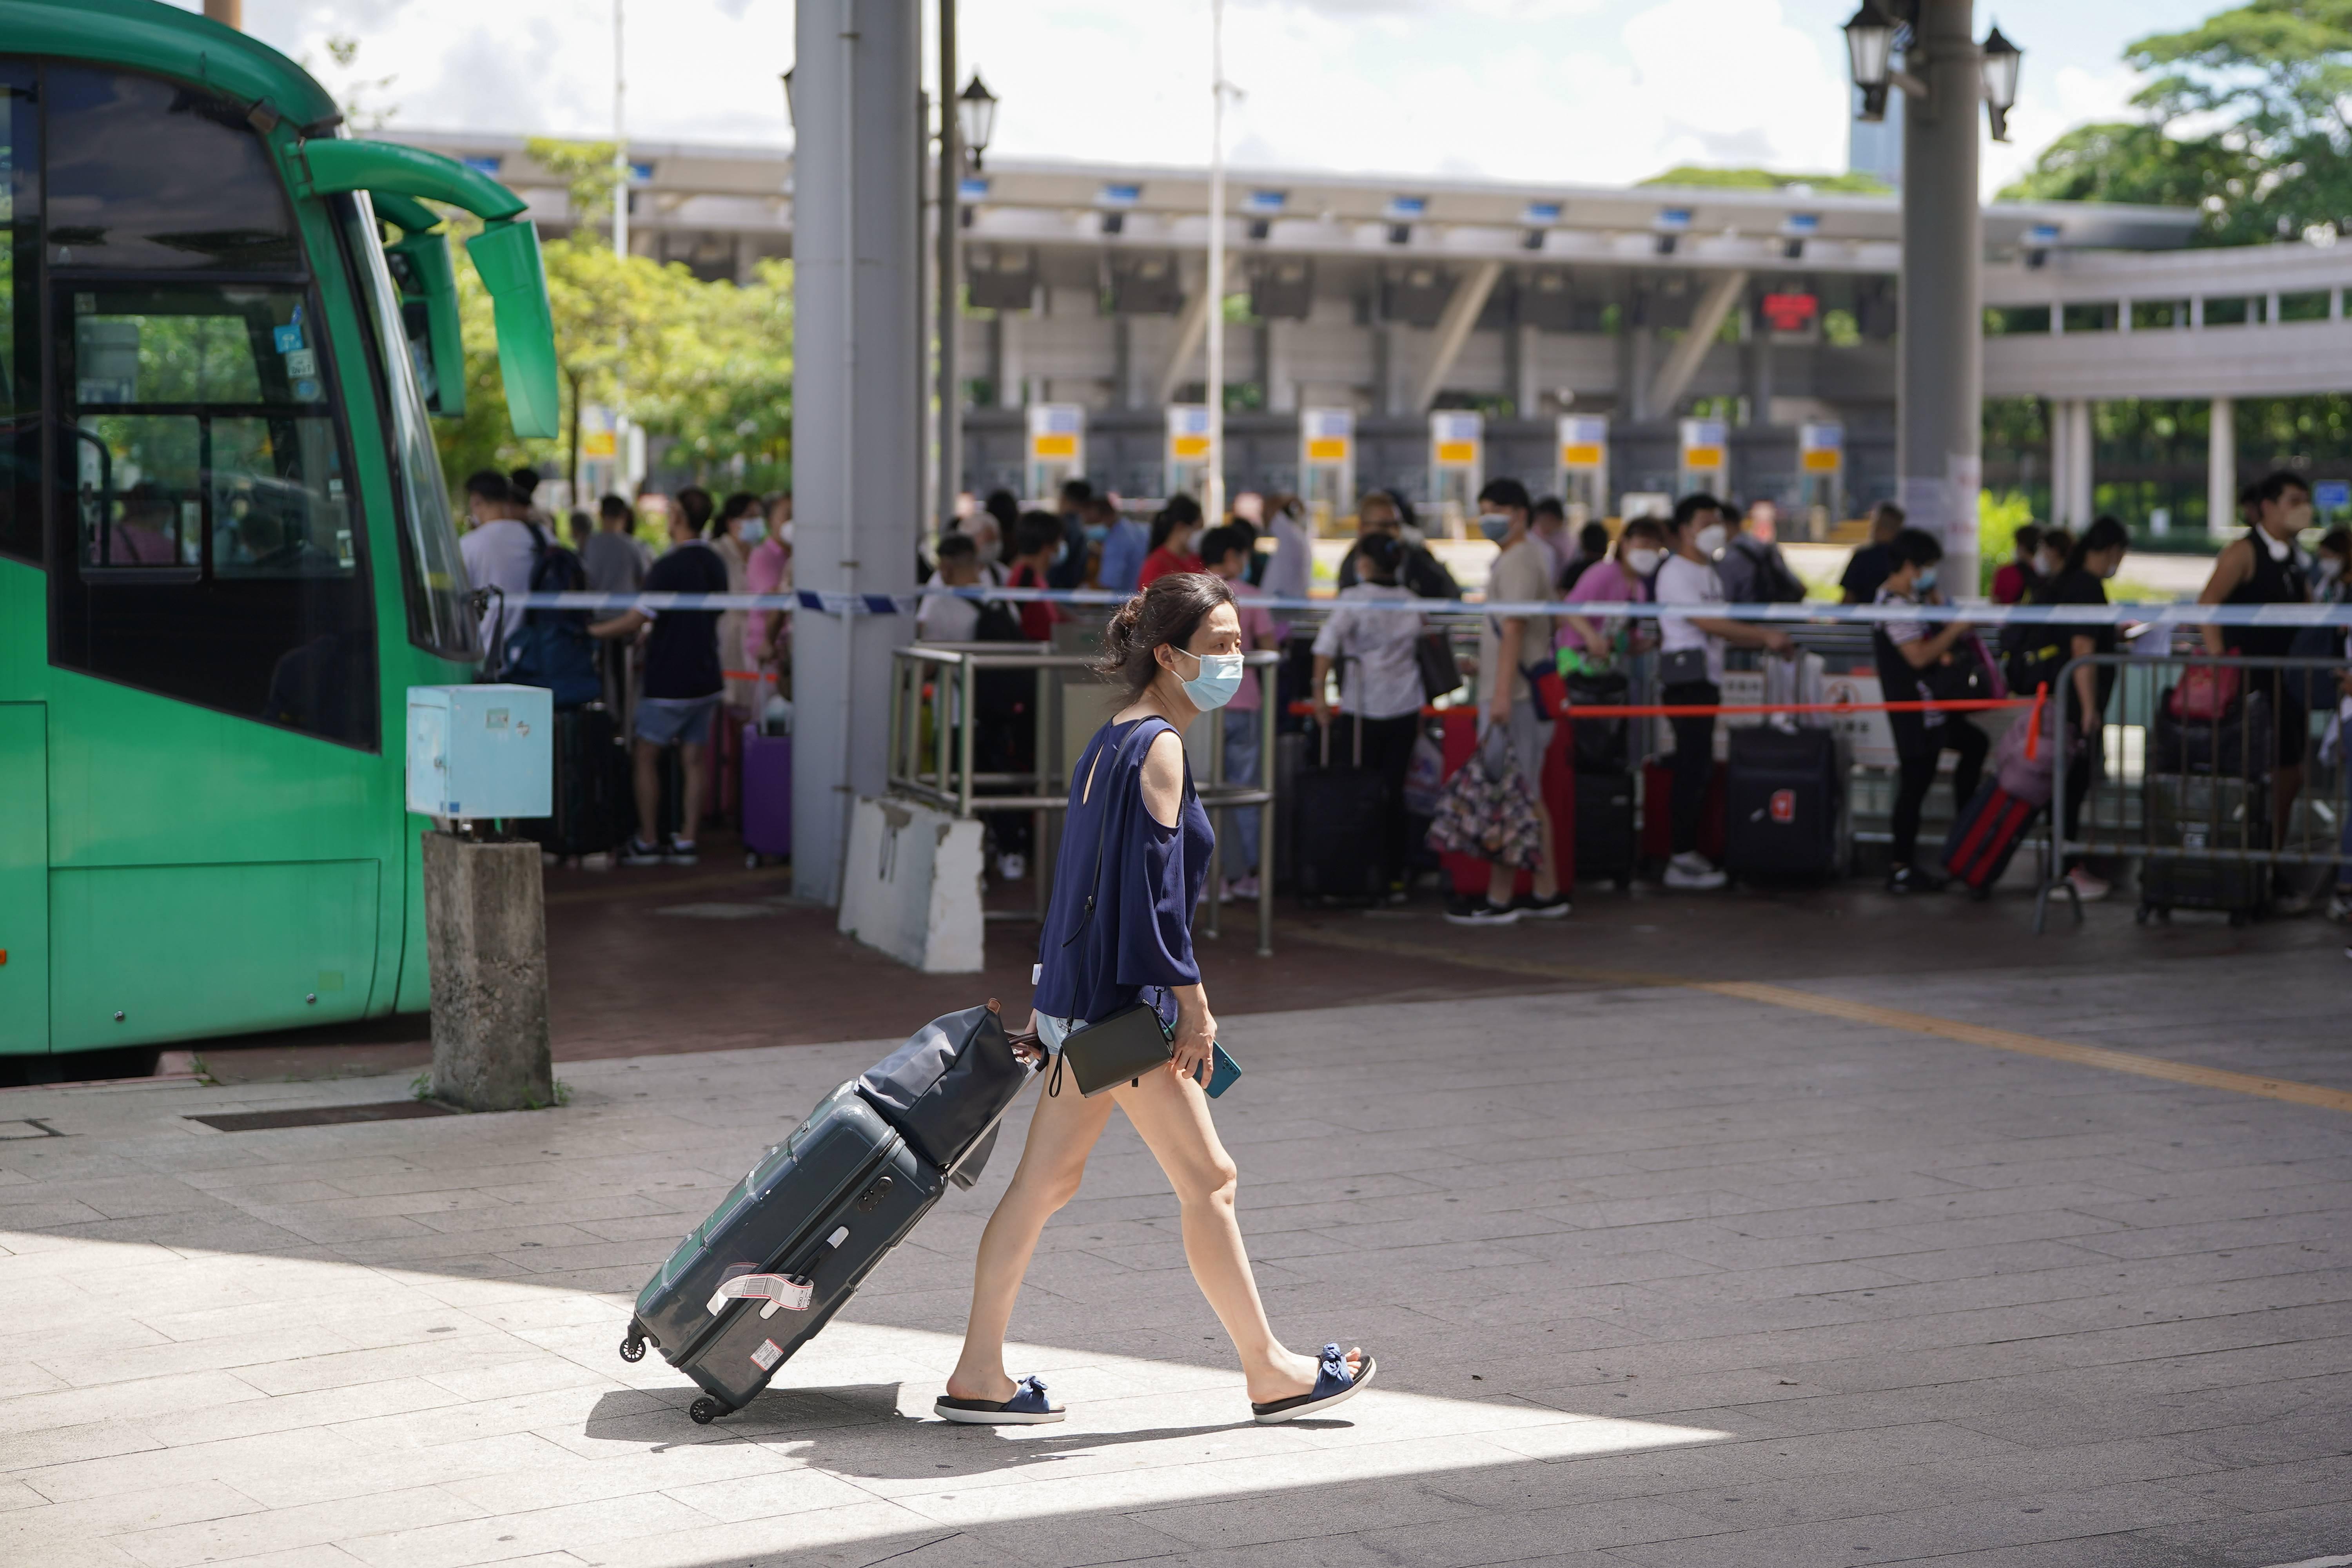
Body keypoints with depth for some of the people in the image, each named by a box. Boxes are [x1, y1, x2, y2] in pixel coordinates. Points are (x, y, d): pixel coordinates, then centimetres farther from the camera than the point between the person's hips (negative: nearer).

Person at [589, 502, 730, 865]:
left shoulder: (669, 567, -18)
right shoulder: (715, 564, 7)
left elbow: (635, 621, -17)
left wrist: (590, 631, -3)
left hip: (670, 682, -7)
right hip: (706, 679, 7)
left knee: (646, 757, 4)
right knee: (693, 760, 8)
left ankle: (647, 842, 6)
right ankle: (686, 841, 8)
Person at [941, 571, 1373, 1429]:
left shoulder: (1110, 741, 14)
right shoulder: (1158, 745, -14)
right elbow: (1154, 882, -20)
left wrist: (1050, 997, 22)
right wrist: (1192, 999, -17)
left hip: (1080, 995, 10)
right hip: (1123, 1002, -9)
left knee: (1045, 1181, 10)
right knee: (1208, 1179, 1)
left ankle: (978, 1375, 13)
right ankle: (1270, 1372, 10)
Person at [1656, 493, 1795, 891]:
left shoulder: (1708, 573, 21)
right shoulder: (1676, 573, -9)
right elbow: (1708, 623, -17)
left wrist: (1767, 640, 8)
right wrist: (1764, 636, -16)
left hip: (1706, 679, 9)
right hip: (1686, 678, -9)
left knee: (1698, 768, 8)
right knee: (1694, 768, -11)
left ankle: (1689, 853, 12)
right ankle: (1682, 861, -10)